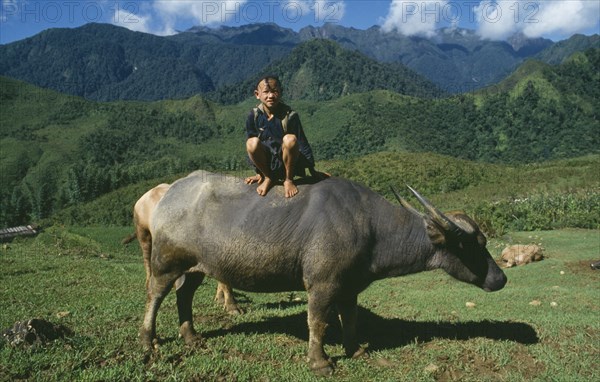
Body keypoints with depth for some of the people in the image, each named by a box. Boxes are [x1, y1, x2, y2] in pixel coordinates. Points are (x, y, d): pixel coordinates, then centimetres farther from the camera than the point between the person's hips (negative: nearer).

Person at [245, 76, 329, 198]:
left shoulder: (290, 115, -15)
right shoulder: (254, 116, -11)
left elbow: (303, 143, -9)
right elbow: (252, 148, -1)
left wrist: (313, 171, -3)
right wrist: (259, 173, 4)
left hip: (286, 161, -1)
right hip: (266, 162, 1)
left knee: (290, 139, -33)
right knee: (252, 142, -29)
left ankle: (288, 180, -9)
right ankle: (268, 178, -3)